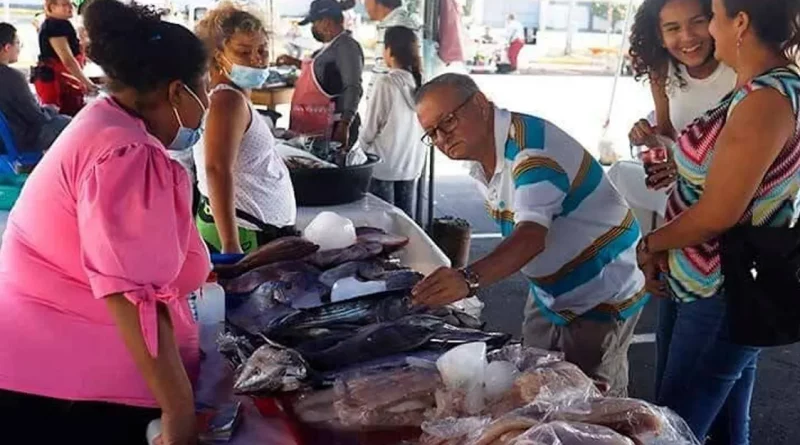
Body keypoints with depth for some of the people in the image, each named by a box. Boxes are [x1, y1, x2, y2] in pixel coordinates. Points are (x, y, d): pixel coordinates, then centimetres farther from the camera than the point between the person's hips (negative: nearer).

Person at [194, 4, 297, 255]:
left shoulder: (236, 97, 15)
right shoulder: (228, 100, -16)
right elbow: (217, 170, -27)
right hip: (244, 233, -10)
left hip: (260, 227, 10)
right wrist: (231, 246, -32)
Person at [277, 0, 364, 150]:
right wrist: (295, 63, 31)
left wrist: (344, 125, -34)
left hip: (332, 129, -10)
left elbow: (353, 89, -25)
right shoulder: (332, 45, 15)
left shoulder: (346, 46, -16)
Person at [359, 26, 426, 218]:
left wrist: (363, 149, 9)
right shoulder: (419, 83, -2)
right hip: (412, 164, 5)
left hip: (384, 165, -5)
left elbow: (370, 128, -9)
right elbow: (424, 127, 4)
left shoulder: (386, 84, -16)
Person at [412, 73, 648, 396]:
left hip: (602, 299, -9)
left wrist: (469, 279, -56)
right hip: (549, 296, 9)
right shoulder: (483, 163, 2)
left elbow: (533, 236, -41)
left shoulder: (531, 148, -27)